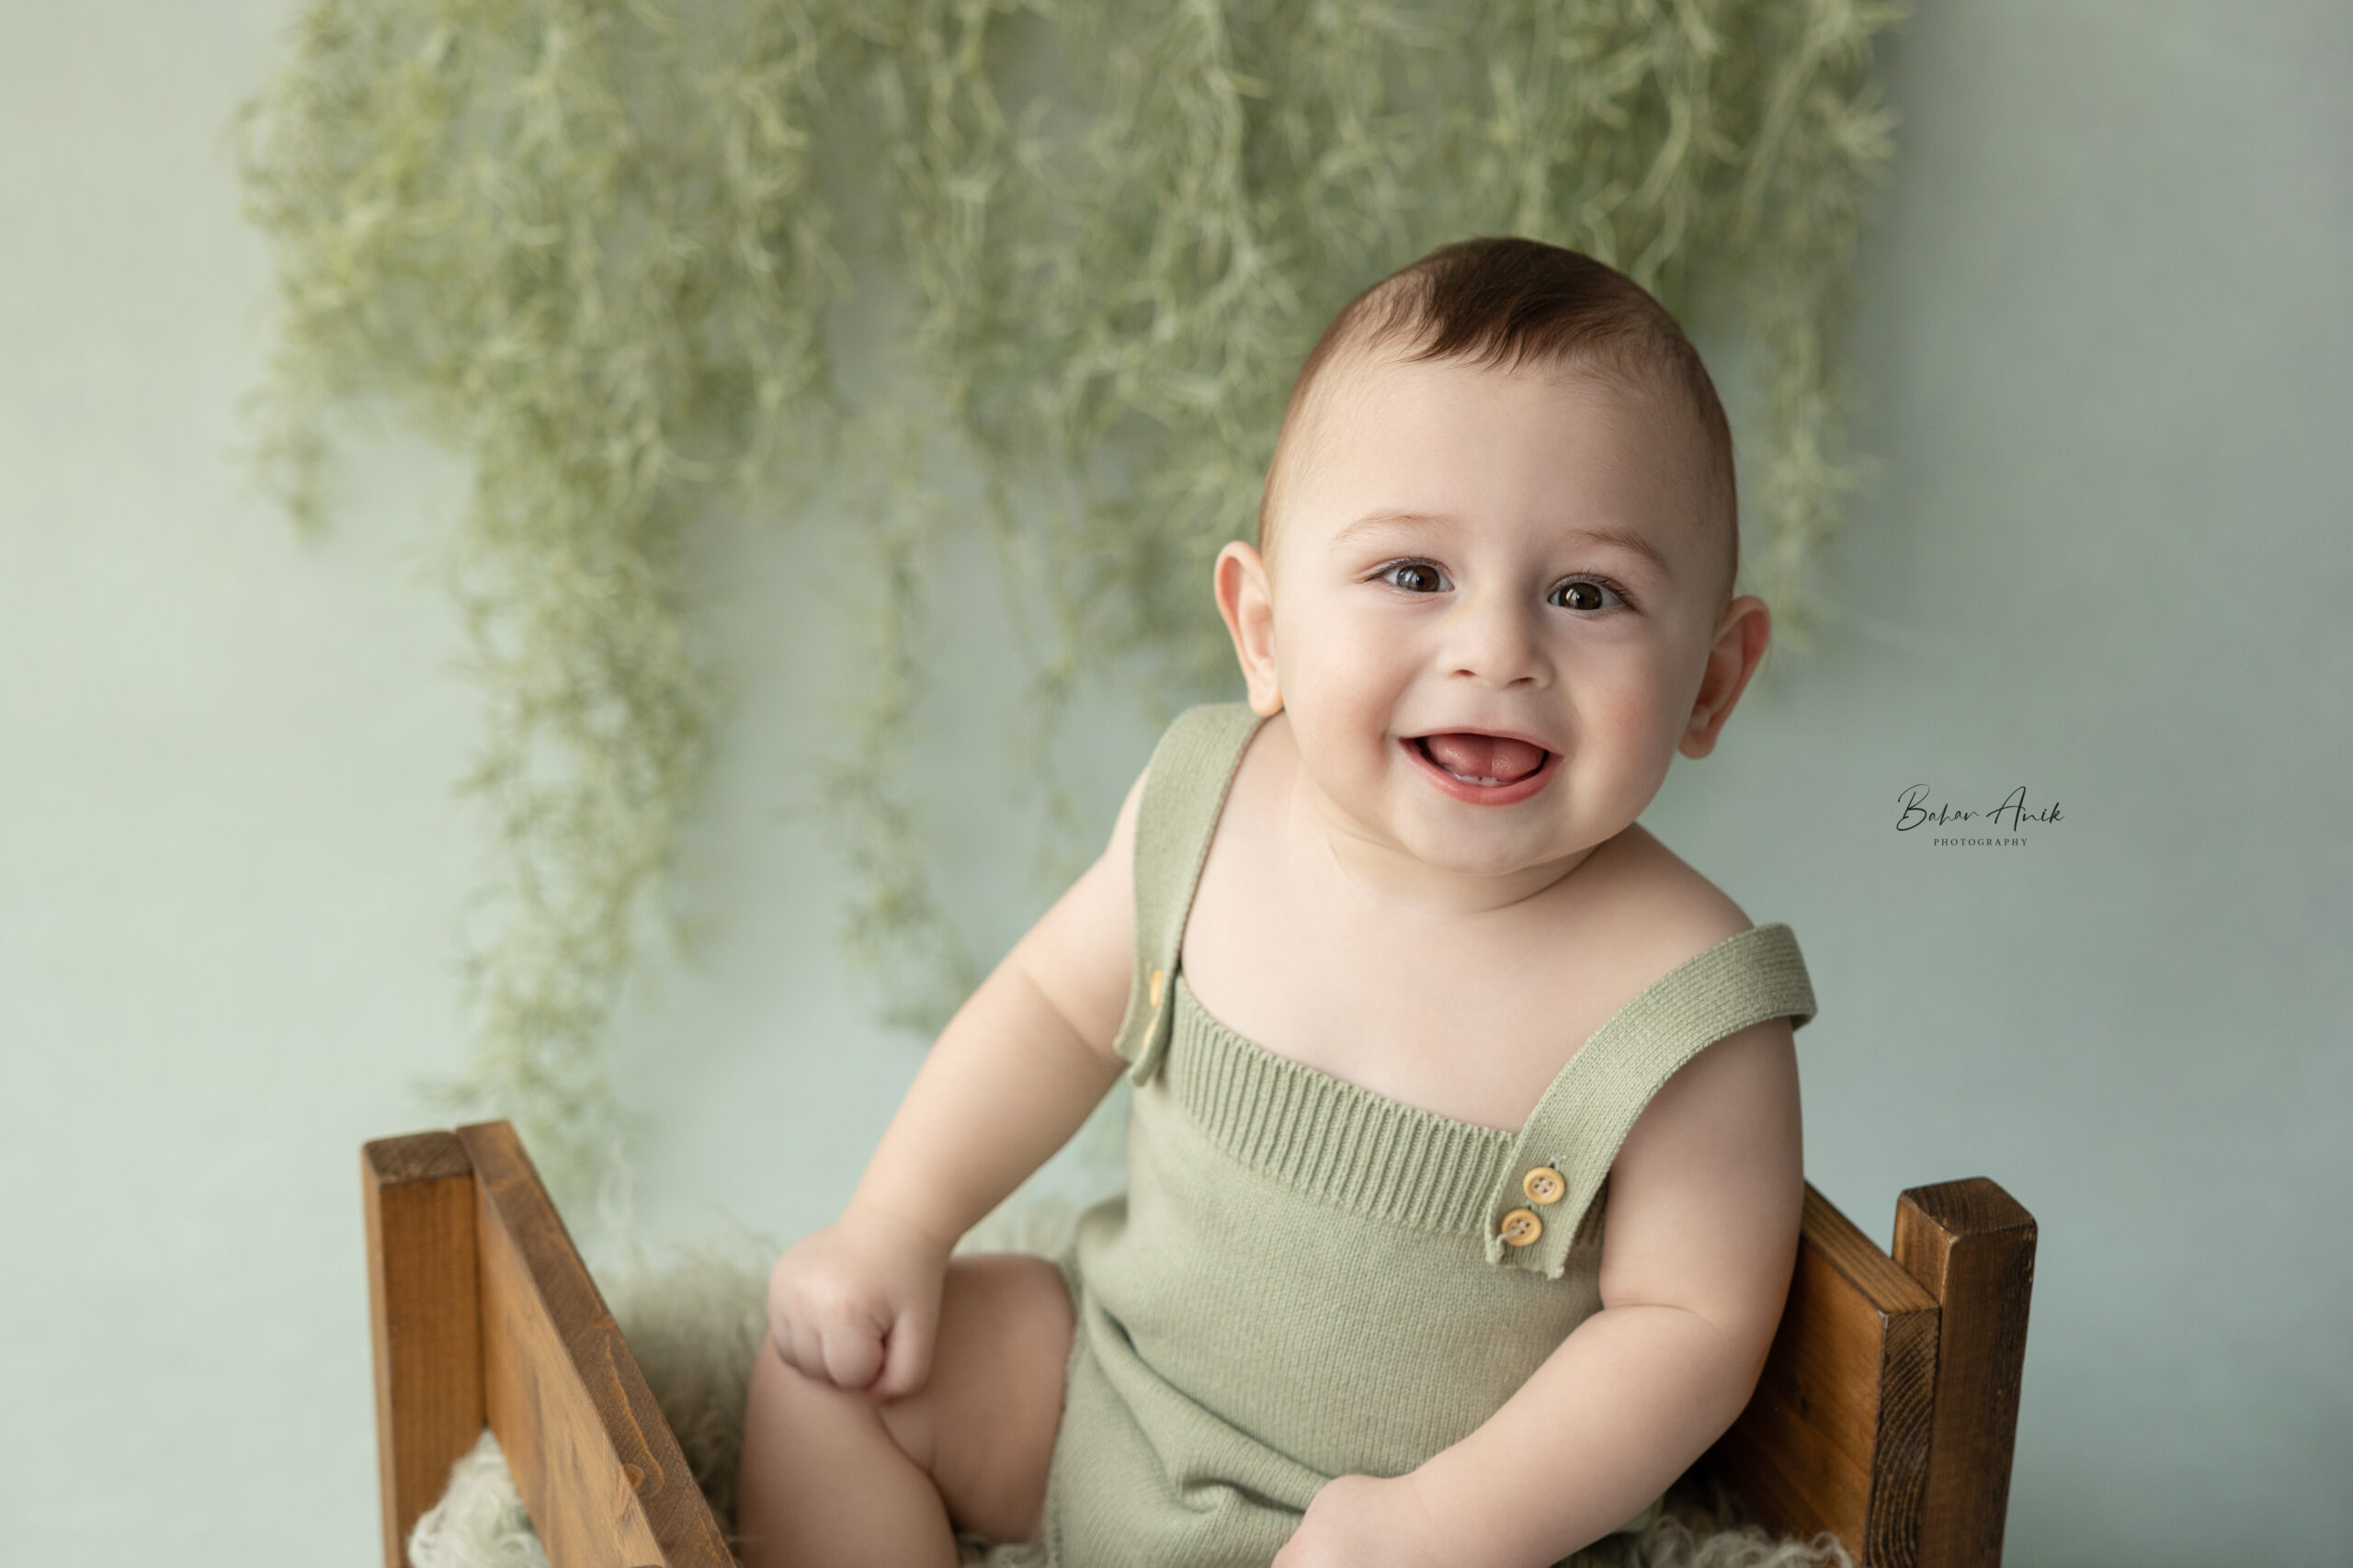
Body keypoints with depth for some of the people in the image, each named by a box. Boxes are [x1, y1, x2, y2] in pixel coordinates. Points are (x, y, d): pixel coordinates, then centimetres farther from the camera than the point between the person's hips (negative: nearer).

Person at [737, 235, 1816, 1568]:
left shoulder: (1687, 1010, -26)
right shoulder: (1211, 811, -13)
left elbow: (1695, 1321, -18)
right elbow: (1061, 1003, 5)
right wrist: (898, 1224, 0)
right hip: (1115, 1378, 5)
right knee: (831, 1356, 2)